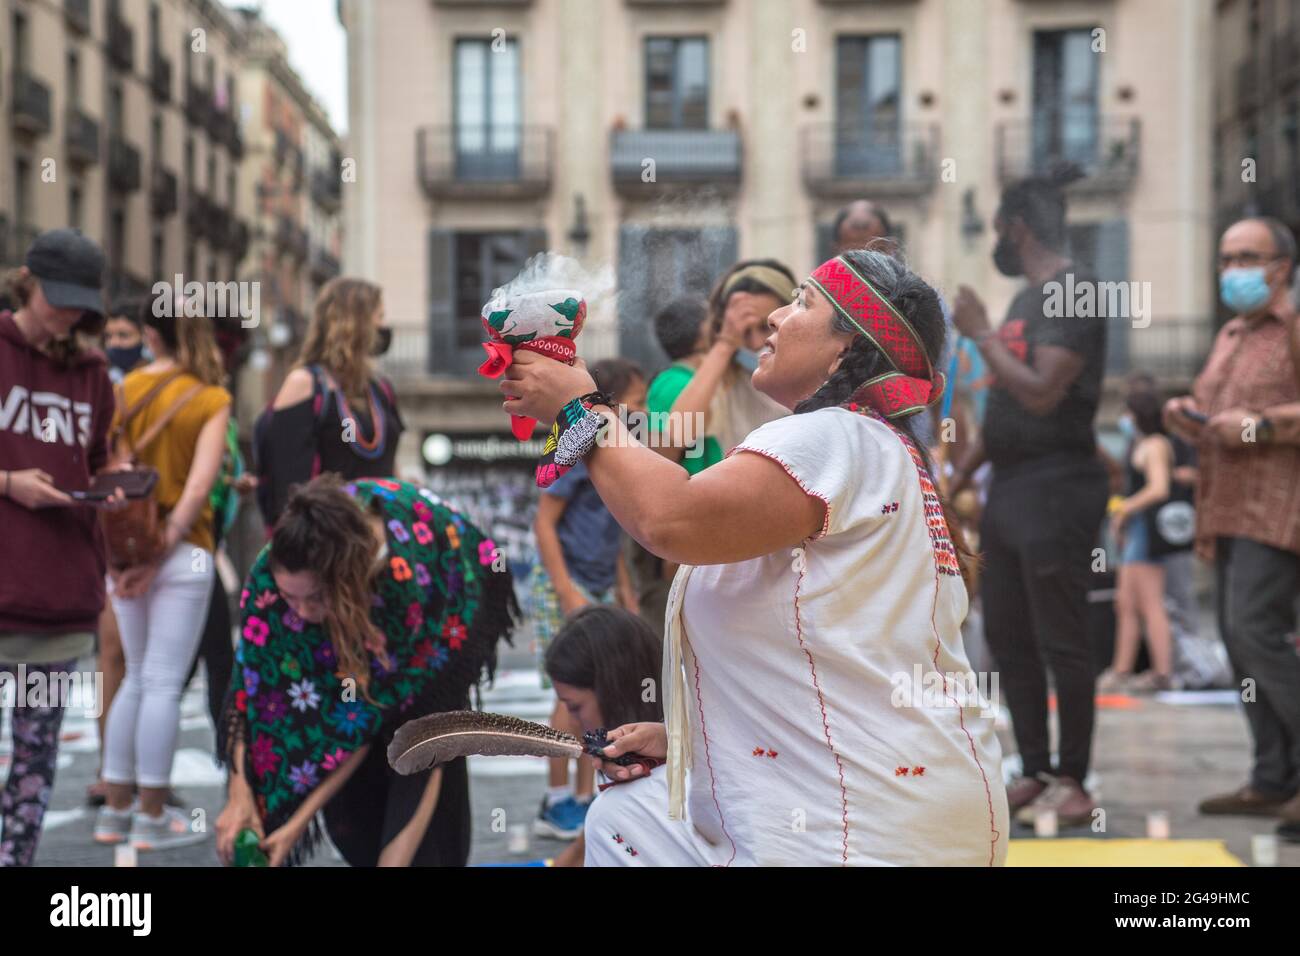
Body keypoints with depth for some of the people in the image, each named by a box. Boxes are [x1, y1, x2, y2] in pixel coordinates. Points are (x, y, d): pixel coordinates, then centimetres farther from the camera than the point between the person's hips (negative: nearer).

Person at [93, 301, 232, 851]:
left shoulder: (126, 392, 4)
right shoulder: (210, 400, -4)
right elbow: (198, 485, -13)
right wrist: (163, 551, -12)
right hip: (183, 552, -4)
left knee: (136, 678, 14)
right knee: (164, 683, -1)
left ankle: (117, 810, 17)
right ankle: (152, 817, 2)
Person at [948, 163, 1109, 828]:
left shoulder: (1072, 293, -12)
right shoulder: (1028, 296, 16)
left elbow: (1041, 393, -22)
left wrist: (980, 332, -14)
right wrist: (960, 474, 18)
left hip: (1056, 486, -10)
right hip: (1010, 486, 10)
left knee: (1060, 642, -4)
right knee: (1008, 638, 10)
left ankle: (1072, 780, 3)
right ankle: (1035, 773, 17)